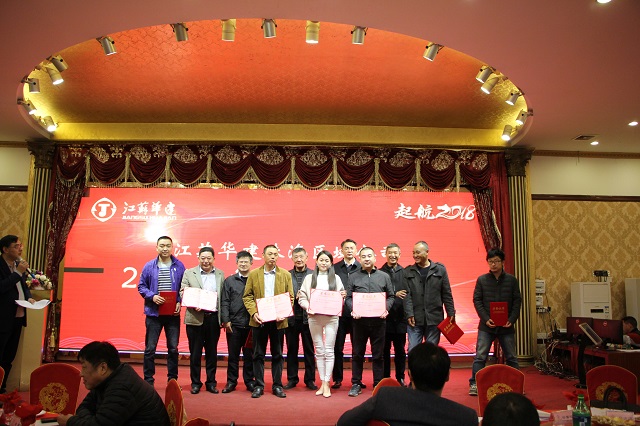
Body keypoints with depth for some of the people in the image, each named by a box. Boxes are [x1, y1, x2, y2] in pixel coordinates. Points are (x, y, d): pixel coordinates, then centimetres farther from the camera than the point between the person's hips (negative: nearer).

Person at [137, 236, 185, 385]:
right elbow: (141, 286, 4)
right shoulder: (149, 266, 1)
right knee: (150, 348, 5)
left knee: (173, 348, 9)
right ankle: (148, 380, 18)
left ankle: (172, 380, 21)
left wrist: (180, 302, -11)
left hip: (173, 313, 0)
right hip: (153, 313, 0)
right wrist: (152, 296, -12)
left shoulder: (179, 266, 0)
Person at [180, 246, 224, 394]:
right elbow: (182, 293, -1)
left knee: (212, 352, 10)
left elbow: (224, 296, 5)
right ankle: (195, 383, 19)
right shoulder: (189, 273, 4)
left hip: (214, 318, 1)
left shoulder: (220, 274, 8)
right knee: (195, 352, 7)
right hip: (195, 318, -1)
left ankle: (211, 382, 20)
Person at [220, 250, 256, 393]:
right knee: (233, 354, 7)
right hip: (234, 324, 0)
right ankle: (231, 381, 18)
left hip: (251, 324, 0)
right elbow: (224, 302, 3)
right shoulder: (229, 281, 7)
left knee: (249, 354, 8)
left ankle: (249, 381, 19)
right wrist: (226, 320, -5)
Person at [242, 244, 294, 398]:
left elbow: (290, 298, 5)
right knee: (258, 354, 6)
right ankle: (259, 386, 16)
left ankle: (277, 385, 17)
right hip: (259, 320, 0)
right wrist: (253, 313, -11)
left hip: (278, 320, 0)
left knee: (277, 354, 8)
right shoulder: (253, 274, 4)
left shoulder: (285, 275, 5)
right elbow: (247, 296, 3)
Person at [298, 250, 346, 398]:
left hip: (331, 317, -1)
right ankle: (322, 383, 16)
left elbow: (340, 298, 11)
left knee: (329, 350, -1)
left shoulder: (336, 278, 8)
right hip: (314, 317, 1)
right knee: (319, 351, 7)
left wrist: (343, 296, -11)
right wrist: (307, 306, -13)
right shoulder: (309, 278, 8)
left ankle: (327, 384, 6)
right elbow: (302, 298, 5)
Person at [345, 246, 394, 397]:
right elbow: (348, 298, 4)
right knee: (357, 354, 7)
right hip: (359, 320, 0)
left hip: (378, 320, 0)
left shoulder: (384, 276, 8)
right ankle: (356, 384, 17)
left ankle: (378, 384, 18)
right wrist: (353, 310, -13)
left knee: (378, 355, 7)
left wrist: (386, 309, -9)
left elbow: (390, 296, 8)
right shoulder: (353, 277, 7)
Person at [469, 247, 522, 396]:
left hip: (506, 326, 1)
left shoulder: (511, 280, 3)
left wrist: (512, 320, -9)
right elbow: (477, 300, -1)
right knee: (480, 356, -3)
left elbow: (517, 301, 4)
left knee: (511, 357, 11)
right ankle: (474, 384, 2)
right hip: (486, 326, -1)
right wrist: (486, 319, -12)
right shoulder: (482, 280, 1)